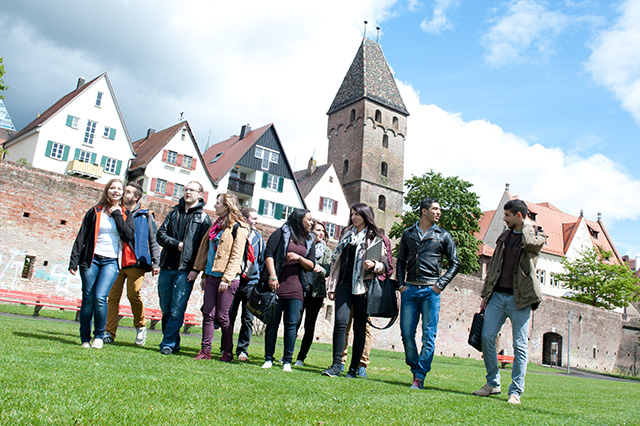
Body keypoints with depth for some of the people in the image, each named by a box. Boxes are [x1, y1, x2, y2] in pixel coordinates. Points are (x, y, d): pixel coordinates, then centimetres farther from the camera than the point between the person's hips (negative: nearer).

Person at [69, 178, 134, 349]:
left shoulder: (124, 214, 11)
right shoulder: (95, 212, 9)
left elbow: (129, 236, -5)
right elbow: (81, 237, 6)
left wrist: (117, 216, -5)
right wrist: (74, 261, 0)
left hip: (111, 261, -1)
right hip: (91, 259, 1)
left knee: (100, 297, -15)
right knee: (88, 298, -1)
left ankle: (99, 336, 2)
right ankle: (85, 338, 11)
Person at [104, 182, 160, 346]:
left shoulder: (145, 216, 8)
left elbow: (153, 239, 6)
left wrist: (155, 262, -1)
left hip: (136, 262, -3)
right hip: (117, 261, 3)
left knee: (133, 294, -10)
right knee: (113, 296, -3)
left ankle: (141, 327, 11)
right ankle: (109, 333, 2)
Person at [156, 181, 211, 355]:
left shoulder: (203, 218, 4)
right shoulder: (174, 212, 17)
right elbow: (160, 235, 10)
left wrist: (196, 269, -11)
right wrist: (176, 244, -7)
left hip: (186, 271, -4)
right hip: (166, 268, 5)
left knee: (177, 310, -8)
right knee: (165, 309, 8)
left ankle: (168, 344, 0)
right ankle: (173, 343, 19)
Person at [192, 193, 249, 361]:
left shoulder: (238, 228, -7)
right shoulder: (217, 225, 18)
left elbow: (236, 256, -13)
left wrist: (227, 278, -19)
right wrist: (205, 275, 17)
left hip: (227, 279, -7)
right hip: (212, 276, 7)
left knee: (222, 316, -2)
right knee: (208, 313, 3)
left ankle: (228, 352, 13)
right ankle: (206, 350, 9)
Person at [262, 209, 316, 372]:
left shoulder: (309, 241, 18)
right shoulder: (281, 233, 5)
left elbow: (311, 265, 14)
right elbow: (269, 254, -4)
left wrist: (299, 258, -6)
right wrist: (272, 276, -14)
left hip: (295, 288, 3)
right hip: (276, 285, -3)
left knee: (291, 323, -2)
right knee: (273, 322, 0)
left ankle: (287, 361, 3)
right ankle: (268, 359, 8)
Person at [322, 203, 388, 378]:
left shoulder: (375, 238, 5)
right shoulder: (347, 234, 19)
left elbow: (385, 265, 4)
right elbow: (336, 259, 20)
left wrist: (373, 265, -18)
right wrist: (332, 285, 14)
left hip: (363, 285, -3)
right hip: (344, 283, 3)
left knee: (359, 327, 1)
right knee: (340, 321, -11)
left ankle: (354, 368, 8)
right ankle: (336, 366, -8)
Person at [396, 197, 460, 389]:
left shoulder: (443, 236, 9)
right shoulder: (408, 234, 13)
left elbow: (455, 263, 9)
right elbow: (401, 261, 17)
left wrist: (441, 284, -2)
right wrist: (401, 284, 5)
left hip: (430, 291, -2)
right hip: (410, 290, 2)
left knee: (428, 336, -4)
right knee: (406, 334, 2)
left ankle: (420, 377, 3)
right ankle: (415, 370, 20)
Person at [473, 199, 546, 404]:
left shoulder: (537, 235, 2)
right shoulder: (504, 235, 17)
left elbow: (530, 243, -25)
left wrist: (527, 225, -5)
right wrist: (486, 293, 14)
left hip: (519, 299, -5)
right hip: (497, 295, 5)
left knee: (520, 346, 0)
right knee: (487, 337, -2)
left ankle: (516, 391, 9)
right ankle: (492, 383, 13)